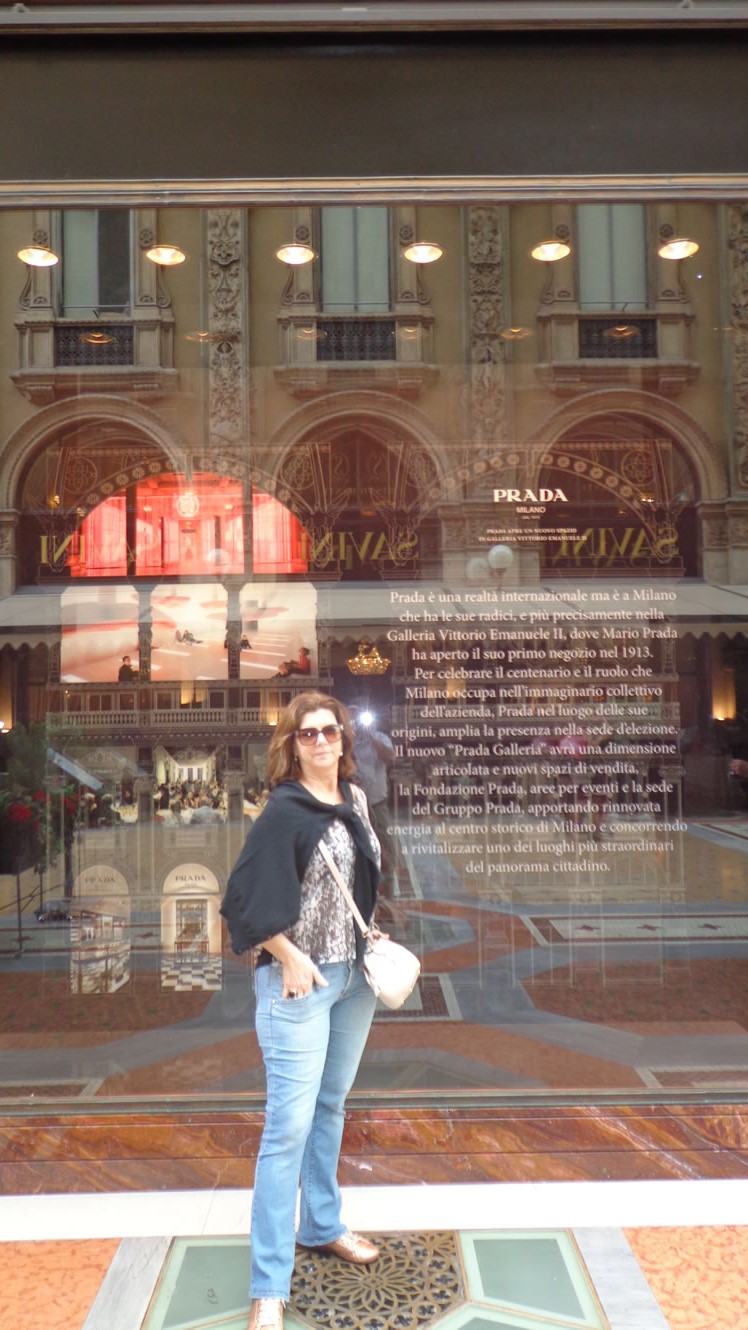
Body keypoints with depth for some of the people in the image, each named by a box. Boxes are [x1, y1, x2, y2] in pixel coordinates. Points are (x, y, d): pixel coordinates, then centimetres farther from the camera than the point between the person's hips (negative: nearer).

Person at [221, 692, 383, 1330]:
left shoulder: (355, 799, 5)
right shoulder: (285, 812, -16)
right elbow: (248, 896, -18)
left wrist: (369, 933, 10)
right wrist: (290, 958, -16)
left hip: (354, 976, 7)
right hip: (299, 980, -7)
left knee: (330, 1106, 21)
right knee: (290, 1122, -4)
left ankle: (322, 1224, 40)